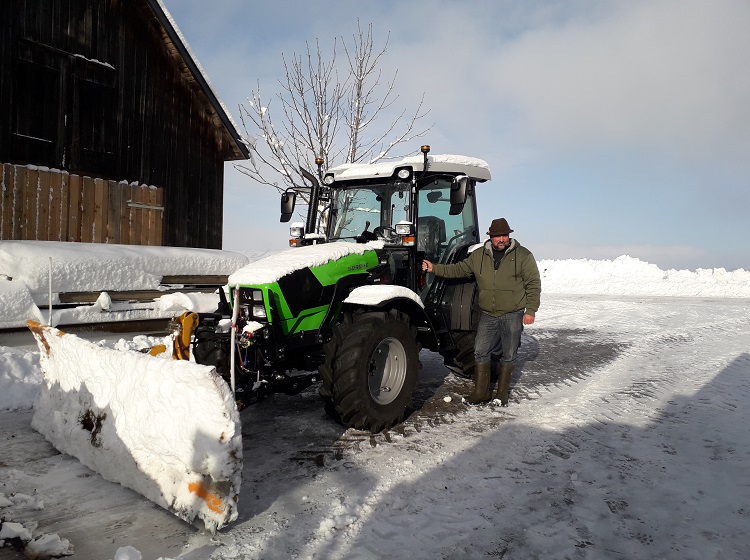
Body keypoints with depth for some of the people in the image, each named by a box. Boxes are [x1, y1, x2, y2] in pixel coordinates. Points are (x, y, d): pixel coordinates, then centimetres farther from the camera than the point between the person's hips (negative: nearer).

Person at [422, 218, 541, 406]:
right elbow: (458, 270, 10)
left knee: (508, 356, 7)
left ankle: (502, 394, 20)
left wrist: (531, 310, -9)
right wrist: (434, 268, 0)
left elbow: (533, 284, -4)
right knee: (481, 353, 1)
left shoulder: (522, 255, -4)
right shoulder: (478, 256, 4)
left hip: (513, 315, -2)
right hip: (488, 315, 3)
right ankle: (481, 392, 14)